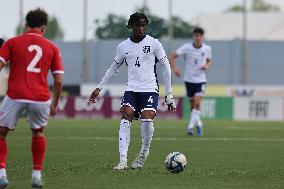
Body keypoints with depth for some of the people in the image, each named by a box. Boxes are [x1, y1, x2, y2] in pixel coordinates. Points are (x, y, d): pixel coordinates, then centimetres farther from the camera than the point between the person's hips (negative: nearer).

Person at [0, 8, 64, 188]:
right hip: (41, 98, 2)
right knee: (38, 132, 27)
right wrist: (54, 104, 20)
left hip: (16, 96, -2)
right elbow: (59, 80, 9)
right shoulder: (52, 48, 13)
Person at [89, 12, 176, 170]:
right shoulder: (123, 46, 8)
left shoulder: (153, 43, -1)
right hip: (131, 89, 3)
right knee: (125, 118, -16)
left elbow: (166, 67, 3)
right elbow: (114, 68, 21)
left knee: (147, 120, -21)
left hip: (150, 89, -3)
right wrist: (99, 88, 19)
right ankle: (123, 160, -18)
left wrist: (169, 94, 1)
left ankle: (144, 152, 6)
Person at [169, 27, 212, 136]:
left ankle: (191, 126, -15)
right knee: (193, 105, 7)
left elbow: (209, 60, 16)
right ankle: (198, 124, 29)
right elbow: (172, 56, -8)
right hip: (189, 79, 0)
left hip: (201, 80, 0)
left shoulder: (207, 49, -2)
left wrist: (207, 66, -7)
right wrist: (175, 68, -22)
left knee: (197, 102, -19)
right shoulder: (187, 47, -10)